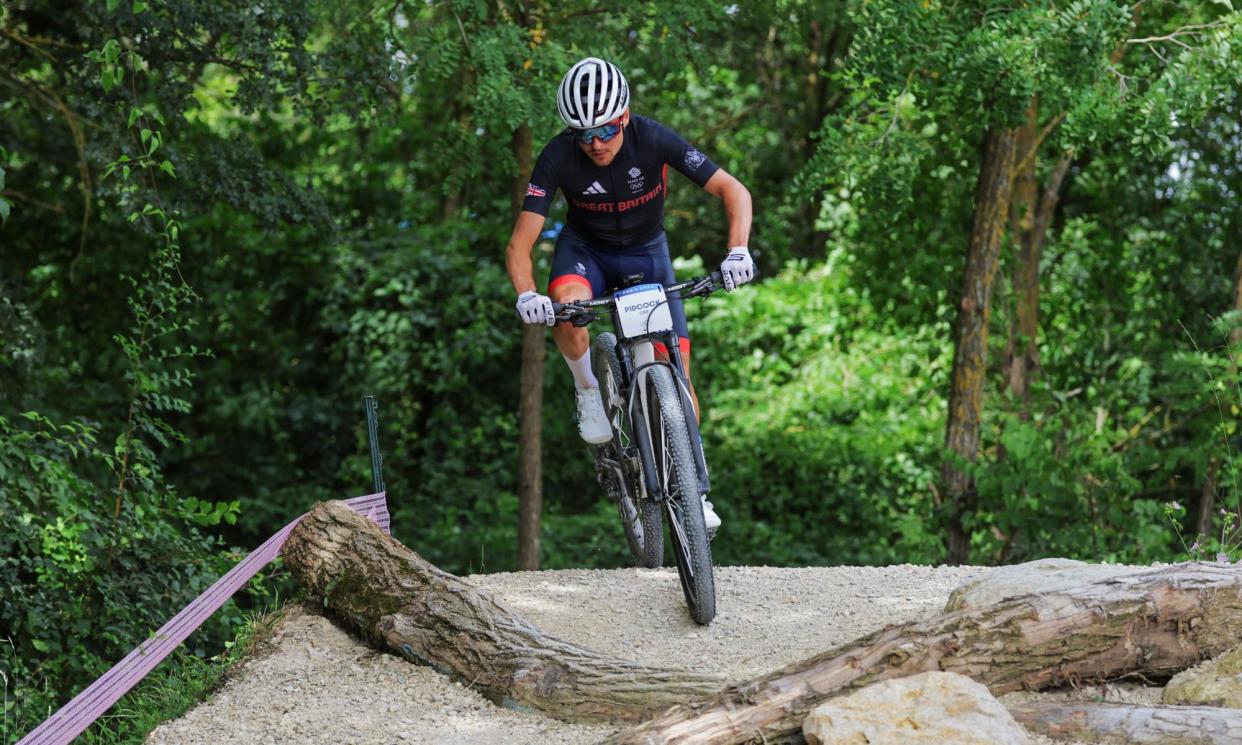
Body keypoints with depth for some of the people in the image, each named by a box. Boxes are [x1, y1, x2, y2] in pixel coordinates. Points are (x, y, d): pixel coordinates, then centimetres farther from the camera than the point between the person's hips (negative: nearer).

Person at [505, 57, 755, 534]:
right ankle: (589, 390, -7)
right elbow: (519, 244, -27)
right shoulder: (558, 158, -27)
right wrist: (526, 295, -48)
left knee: (676, 365, -9)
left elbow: (733, 191, -26)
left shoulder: (653, 140, -28)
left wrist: (738, 251, -44)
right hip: (586, 248, -1)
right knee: (566, 307, -36)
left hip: (647, 252, 1)